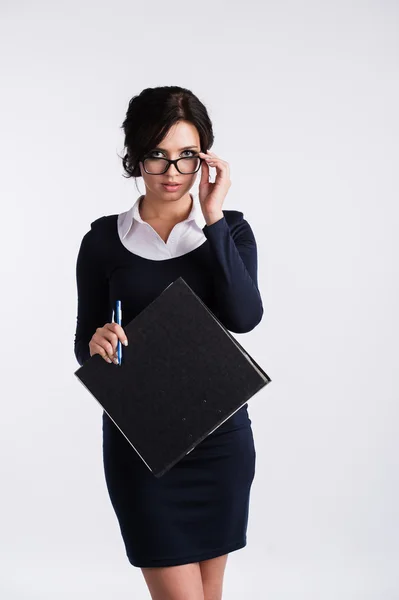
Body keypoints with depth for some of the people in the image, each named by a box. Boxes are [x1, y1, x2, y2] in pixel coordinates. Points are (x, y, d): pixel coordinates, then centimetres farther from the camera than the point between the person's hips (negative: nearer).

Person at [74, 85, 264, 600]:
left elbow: (244, 316, -16)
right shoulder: (104, 240, 0)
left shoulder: (230, 230, 2)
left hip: (219, 435, 2)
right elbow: (83, 344, 5)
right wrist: (96, 343, -18)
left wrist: (212, 217, -15)